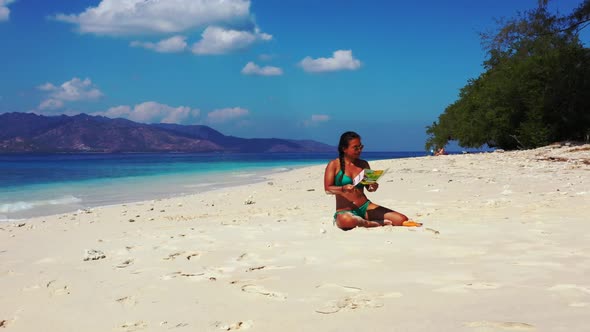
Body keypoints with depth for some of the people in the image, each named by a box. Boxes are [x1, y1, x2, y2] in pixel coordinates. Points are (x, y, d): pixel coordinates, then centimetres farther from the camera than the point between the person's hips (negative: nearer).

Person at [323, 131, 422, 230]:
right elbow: (328, 189, -8)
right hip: (345, 211, -3)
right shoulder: (334, 165, -1)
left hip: (366, 207, 4)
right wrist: (343, 188, -27)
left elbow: (368, 187, 17)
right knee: (347, 221, -44)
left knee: (402, 219, -13)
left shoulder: (364, 164, 11)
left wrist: (373, 187, -8)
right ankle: (378, 223, -18)